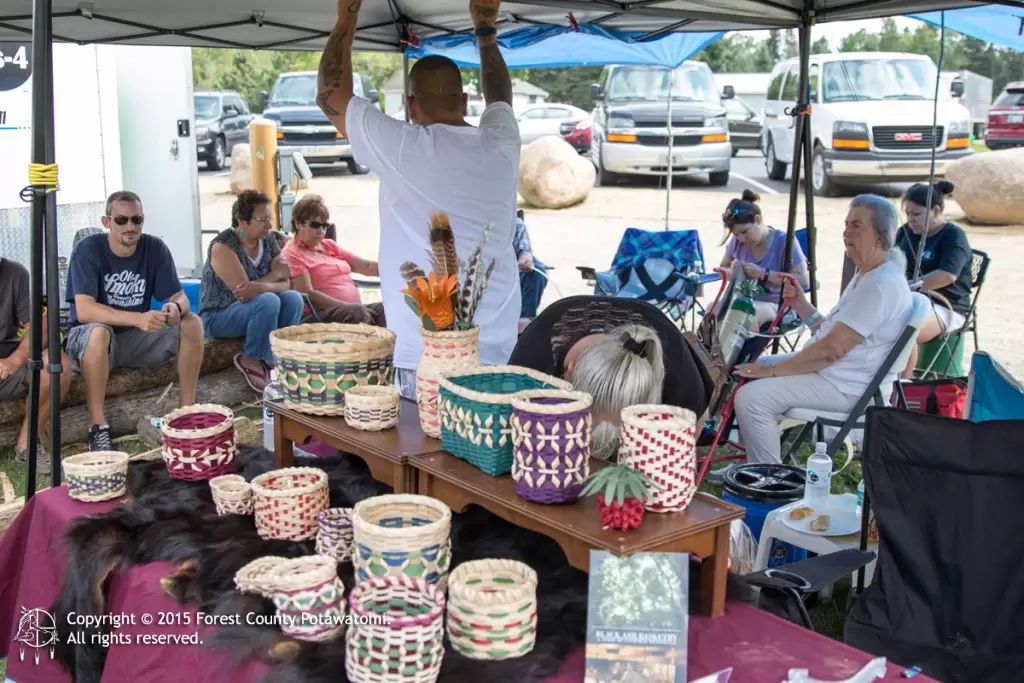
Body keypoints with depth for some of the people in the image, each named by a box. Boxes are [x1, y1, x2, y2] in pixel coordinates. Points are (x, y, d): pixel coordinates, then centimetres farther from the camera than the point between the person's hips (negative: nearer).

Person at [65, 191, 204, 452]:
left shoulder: (155, 248, -7)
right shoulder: (88, 250, -18)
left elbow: (180, 297, -7)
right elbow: (84, 311, -29)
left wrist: (176, 308, -34)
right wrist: (138, 318, -44)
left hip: (136, 337, 4)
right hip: (89, 338, -4)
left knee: (192, 323, -17)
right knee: (98, 332, -38)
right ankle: (98, 427, -28)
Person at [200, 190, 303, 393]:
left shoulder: (268, 241, 1)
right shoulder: (222, 247, -19)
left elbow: (285, 284, -7)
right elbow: (243, 290, -25)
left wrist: (261, 287, -29)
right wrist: (274, 275, -13)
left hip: (254, 310, 6)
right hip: (220, 316, -6)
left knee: (293, 298, -21)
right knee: (268, 301, -33)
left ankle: (274, 358, -12)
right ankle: (252, 361, -14)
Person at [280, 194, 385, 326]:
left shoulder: (329, 245, 24)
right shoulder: (292, 254, 2)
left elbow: (367, 266, 18)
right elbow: (308, 295, -11)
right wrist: (348, 306, -19)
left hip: (356, 310, 7)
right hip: (319, 316, -7)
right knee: (357, 313, -37)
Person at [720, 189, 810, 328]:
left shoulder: (784, 241, -11)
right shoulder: (737, 241, 4)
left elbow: (804, 281, -18)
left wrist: (763, 273, -24)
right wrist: (734, 270, -8)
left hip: (777, 305, -4)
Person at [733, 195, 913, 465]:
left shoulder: (881, 285, -21)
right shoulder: (868, 277, 14)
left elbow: (831, 349, -25)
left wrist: (773, 370, -19)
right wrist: (801, 304, 1)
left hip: (846, 387, -11)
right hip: (831, 372, 11)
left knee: (752, 397, -23)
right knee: (749, 368, 16)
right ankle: (754, 465, 20)